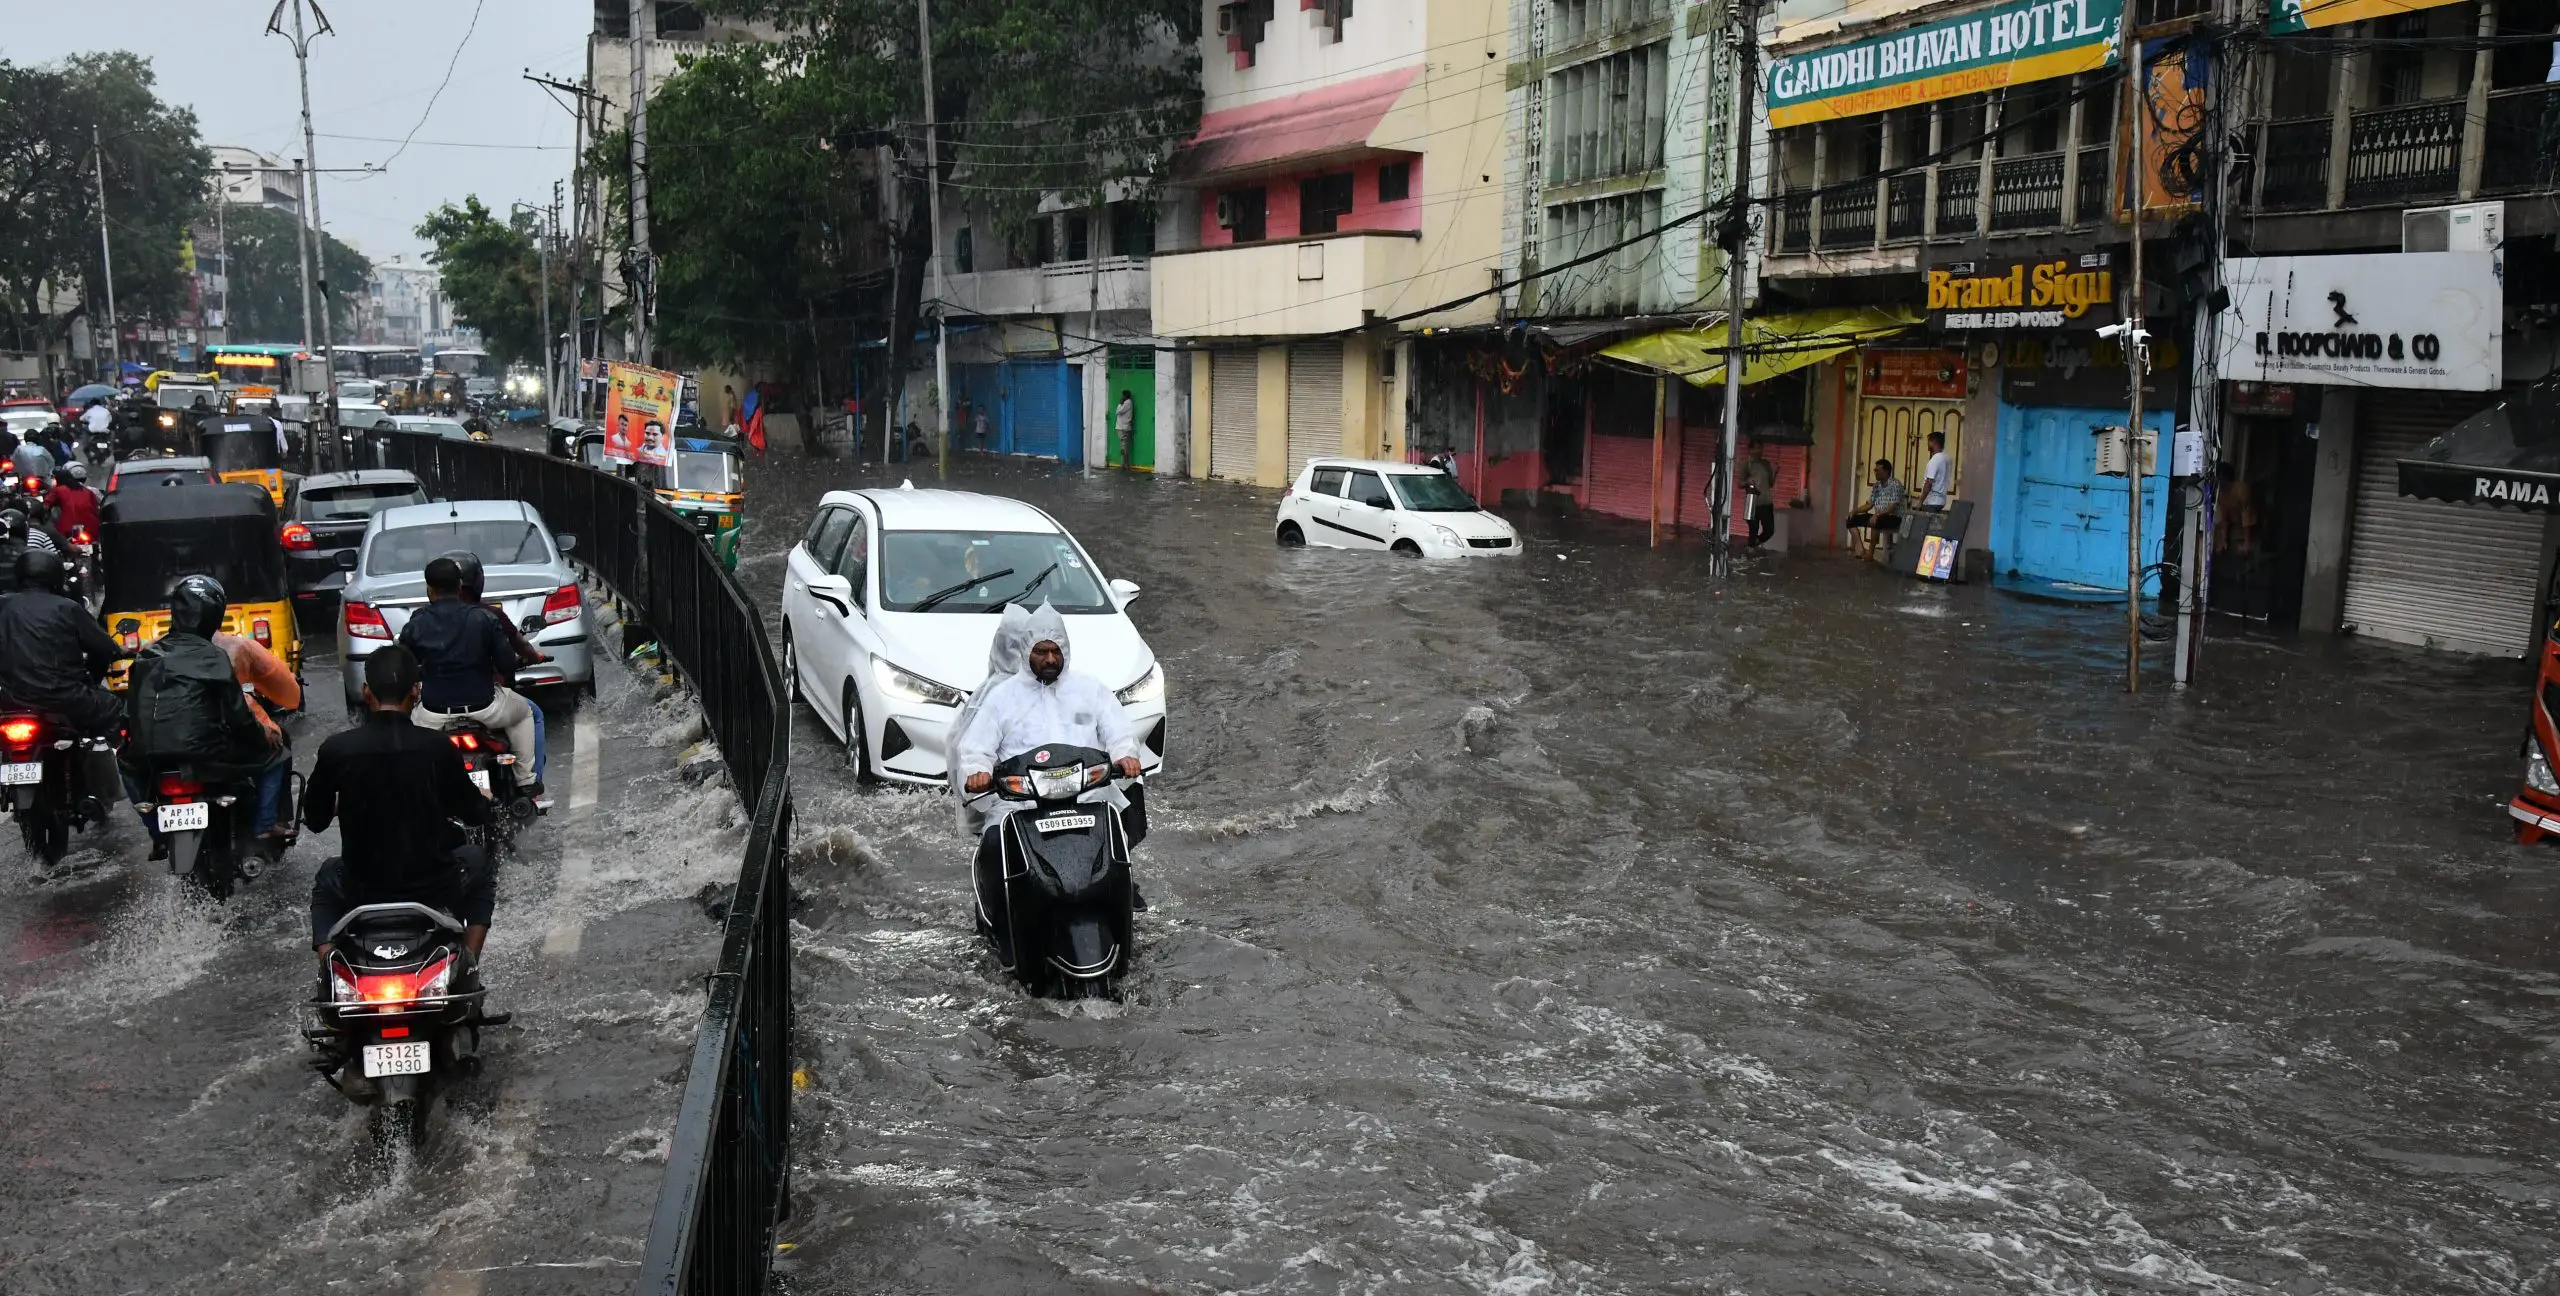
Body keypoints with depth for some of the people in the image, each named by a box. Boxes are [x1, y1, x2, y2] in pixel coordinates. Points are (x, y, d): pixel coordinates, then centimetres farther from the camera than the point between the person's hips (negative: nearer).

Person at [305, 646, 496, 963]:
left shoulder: (336, 749, -12)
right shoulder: (438, 749, -14)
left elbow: (315, 820, 2)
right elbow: (476, 814, 0)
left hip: (363, 892, 1)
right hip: (434, 889, -1)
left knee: (326, 879, 35)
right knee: (478, 863, 32)